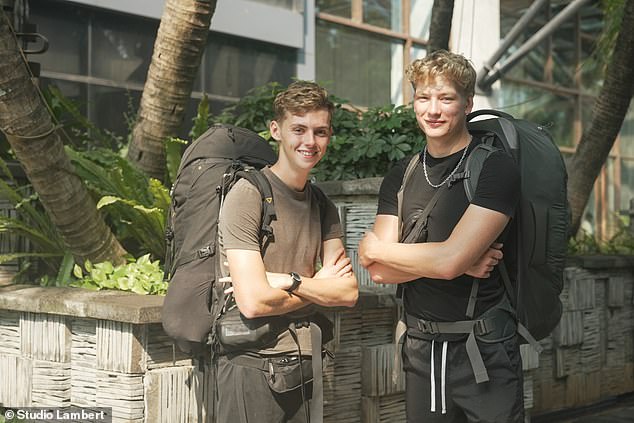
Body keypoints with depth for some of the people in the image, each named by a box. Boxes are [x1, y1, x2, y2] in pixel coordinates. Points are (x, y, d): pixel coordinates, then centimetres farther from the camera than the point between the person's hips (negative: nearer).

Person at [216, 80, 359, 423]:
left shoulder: (323, 206, 10)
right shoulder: (248, 195, -12)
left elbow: (349, 292, 0)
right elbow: (254, 302, -21)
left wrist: (286, 281, -15)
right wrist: (319, 286, -4)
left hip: (300, 364, 6)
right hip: (253, 365, -6)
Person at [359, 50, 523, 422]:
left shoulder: (495, 168, -11)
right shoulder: (400, 178, 7)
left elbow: (448, 260, -21)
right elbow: (380, 272, -3)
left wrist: (375, 247, -6)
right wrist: (459, 262, -16)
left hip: (483, 349, -5)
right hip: (420, 348, 5)